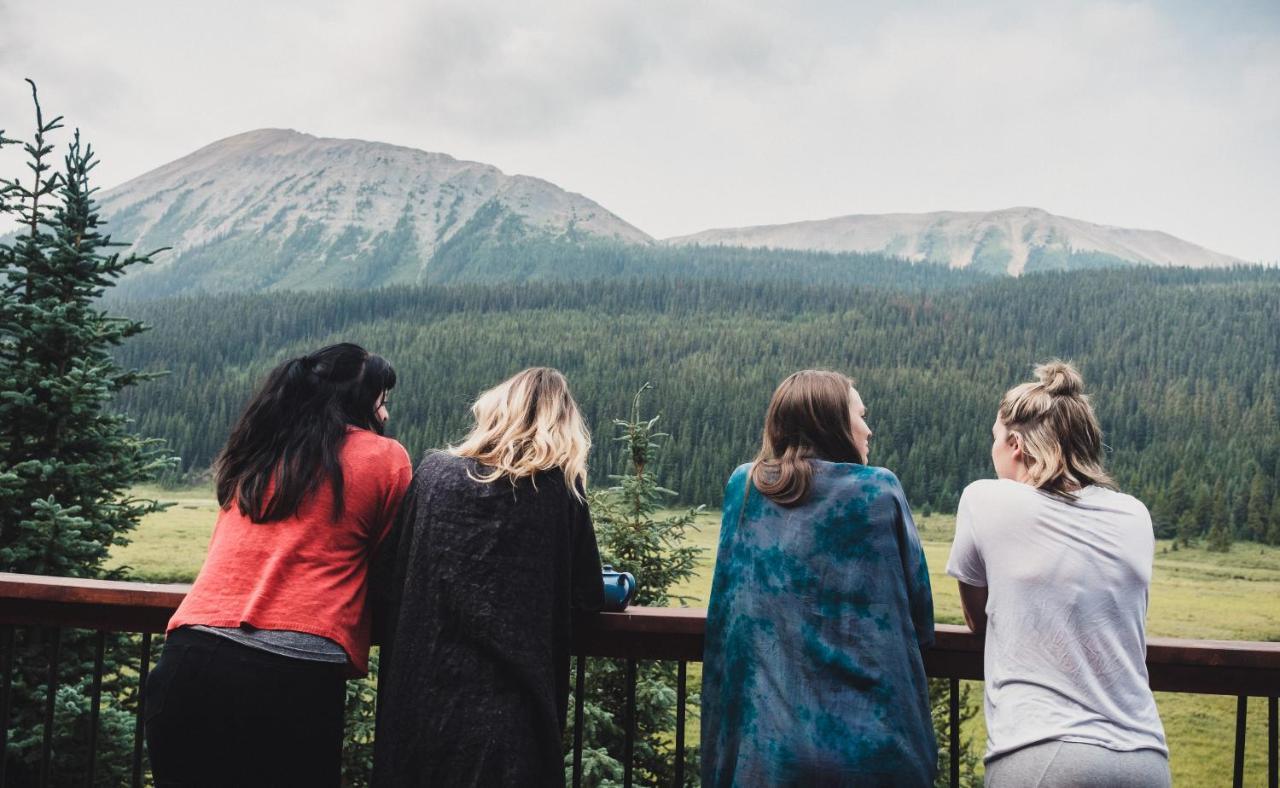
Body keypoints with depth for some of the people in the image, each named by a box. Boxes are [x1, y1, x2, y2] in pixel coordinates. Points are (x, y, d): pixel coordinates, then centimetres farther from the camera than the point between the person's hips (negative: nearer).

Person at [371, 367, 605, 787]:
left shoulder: (434, 472, -1)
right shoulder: (562, 486, -4)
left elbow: (388, 584, 3)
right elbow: (586, 598, 2)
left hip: (425, 691, 2)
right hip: (513, 706, -1)